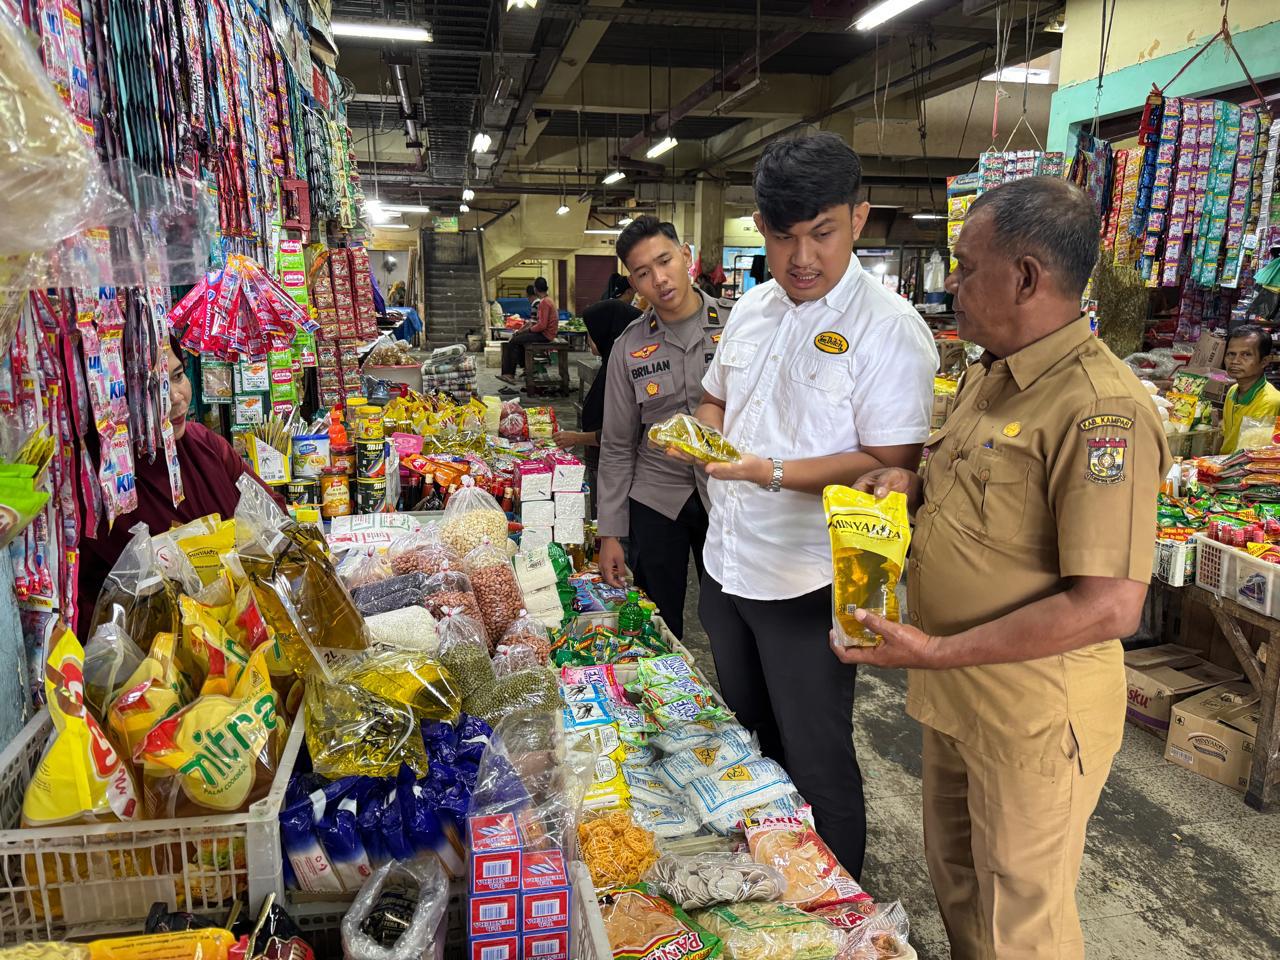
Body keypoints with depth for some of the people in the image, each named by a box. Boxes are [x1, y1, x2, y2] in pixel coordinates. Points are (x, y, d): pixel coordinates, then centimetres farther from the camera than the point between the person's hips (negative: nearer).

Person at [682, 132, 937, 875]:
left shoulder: (889, 330, -17)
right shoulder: (753, 308, 7)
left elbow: (892, 466, -21)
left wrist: (773, 472, -29)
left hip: (810, 585, -7)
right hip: (728, 563, 8)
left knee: (817, 762, 9)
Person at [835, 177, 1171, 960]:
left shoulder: (1102, 410, -25)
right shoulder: (990, 376, 5)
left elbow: (1109, 607, -27)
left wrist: (936, 653, -25)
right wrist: (915, 484, -2)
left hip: (1032, 714, -8)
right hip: (957, 693, 8)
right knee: (956, 879, 27)